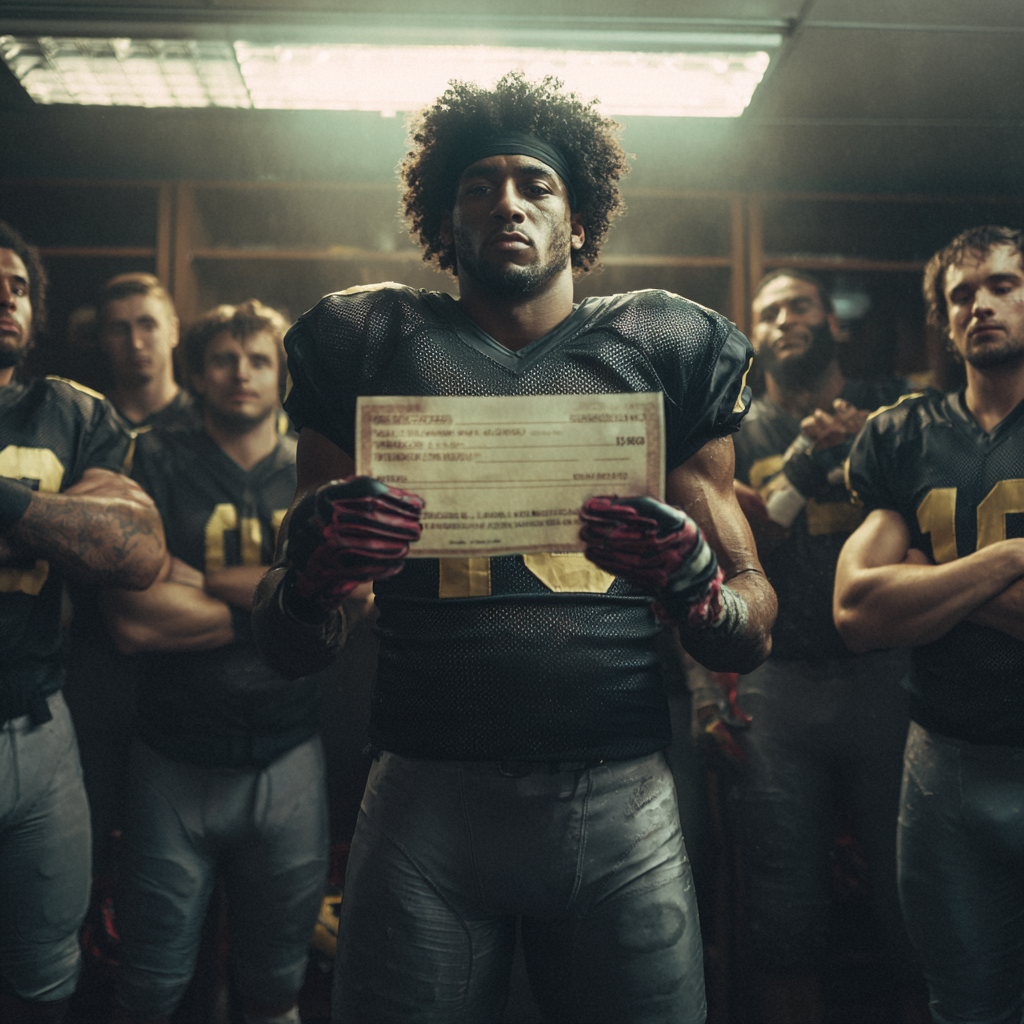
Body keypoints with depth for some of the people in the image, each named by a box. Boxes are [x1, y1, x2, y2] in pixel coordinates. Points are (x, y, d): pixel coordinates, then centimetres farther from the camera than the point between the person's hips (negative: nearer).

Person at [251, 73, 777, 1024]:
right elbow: (287, 649, 7)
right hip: (423, 802, 0)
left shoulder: (660, 354, 8)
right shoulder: (372, 348, 8)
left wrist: (697, 586, -16)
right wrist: (307, 579, -16)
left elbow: (753, 634, 7)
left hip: (620, 802, 1)